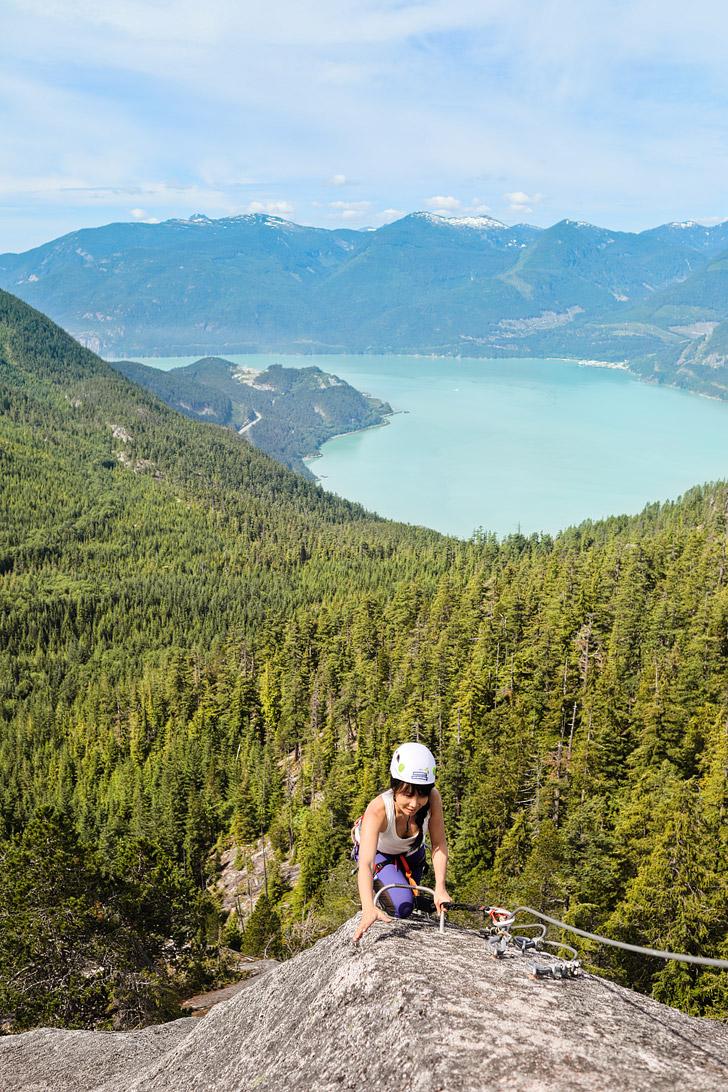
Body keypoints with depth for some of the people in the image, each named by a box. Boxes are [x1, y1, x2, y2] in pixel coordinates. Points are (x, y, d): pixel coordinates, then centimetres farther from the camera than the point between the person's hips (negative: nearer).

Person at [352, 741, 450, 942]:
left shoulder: (432, 799, -36)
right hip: (378, 852, -3)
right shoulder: (378, 810, -44)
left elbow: (439, 845, -26)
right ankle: (379, 892, 10)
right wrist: (369, 909, -67)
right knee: (401, 908, -21)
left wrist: (440, 888, -38)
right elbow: (365, 864, -52)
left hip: (411, 852, 4)